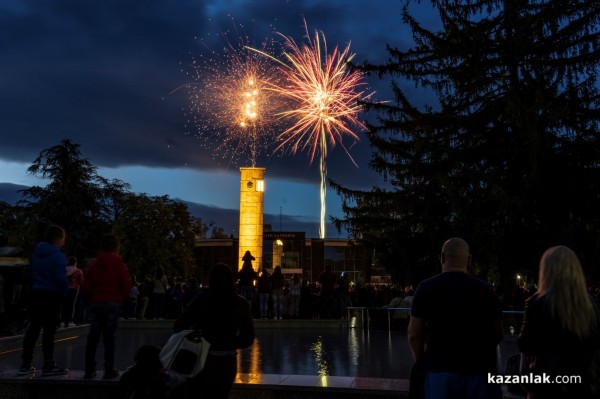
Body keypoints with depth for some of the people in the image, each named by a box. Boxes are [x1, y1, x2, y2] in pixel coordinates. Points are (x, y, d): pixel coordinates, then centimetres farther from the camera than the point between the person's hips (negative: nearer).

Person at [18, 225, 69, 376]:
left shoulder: (36, 253, 11)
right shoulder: (58, 256, -14)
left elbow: (30, 275, 15)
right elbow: (61, 279, -20)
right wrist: (66, 291, -4)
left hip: (36, 294, 7)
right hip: (52, 296, -7)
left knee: (33, 329, 11)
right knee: (49, 331, -2)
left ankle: (26, 365, 14)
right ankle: (48, 366, 3)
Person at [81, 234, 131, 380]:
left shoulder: (94, 265, 5)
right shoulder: (119, 265, -1)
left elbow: (85, 286, -1)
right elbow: (127, 286, -7)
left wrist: (92, 299, 13)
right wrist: (120, 299, 9)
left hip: (95, 303, 2)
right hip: (113, 304, -2)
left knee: (92, 337, 6)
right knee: (109, 337, -2)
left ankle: (89, 370, 7)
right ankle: (109, 371, -1)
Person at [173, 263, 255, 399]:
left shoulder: (203, 298, -7)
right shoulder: (241, 303, 0)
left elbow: (179, 326, -10)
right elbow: (248, 338, 4)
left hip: (204, 358, -2)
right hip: (228, 361, 2)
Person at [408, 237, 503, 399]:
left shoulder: (426, 288, -6)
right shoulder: (485, 290, -3)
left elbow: (414, 335, -4)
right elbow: (497, 335, 4)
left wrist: (422, 361, 13)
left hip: (440, 371, 0)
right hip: (479, 371, 1)